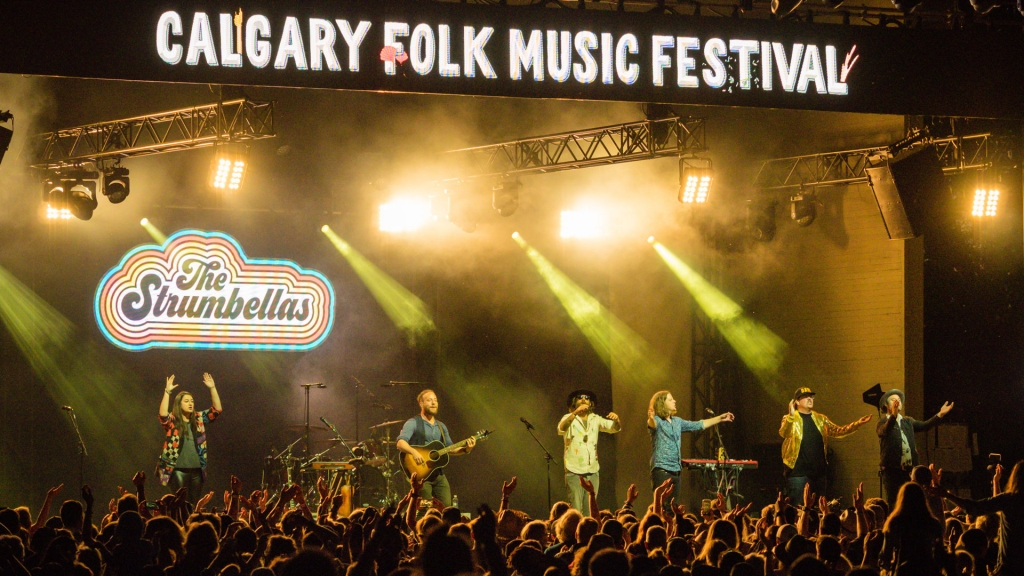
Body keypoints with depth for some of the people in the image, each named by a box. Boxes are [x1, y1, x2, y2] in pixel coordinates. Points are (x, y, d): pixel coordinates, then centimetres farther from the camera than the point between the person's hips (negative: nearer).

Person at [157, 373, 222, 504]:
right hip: (178, 470, -4)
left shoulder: (199, 419, 10)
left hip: (197, 470, 4)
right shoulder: (172, 421, -3)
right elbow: (163, 414, -23)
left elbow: (217, 409, 4)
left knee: (194, 504, 9)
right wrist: (167, 391, -28)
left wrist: (212, 388, -6)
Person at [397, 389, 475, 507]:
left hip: (439, 475, 6)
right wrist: (414, 452, -35)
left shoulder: (441, 426, 19)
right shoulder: (413, 423, -4)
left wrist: (465, 449, 4)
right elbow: (400, 443, -17)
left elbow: (449, 449, 22)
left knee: (447, 508, -3)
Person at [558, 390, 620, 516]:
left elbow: (614, 428, 1)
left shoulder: (595, 419, 11)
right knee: (575, 511, -11)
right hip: (574, 472, -4)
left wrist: (616, 420, -23)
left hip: (593, 471, 4)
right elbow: (561, 428, -22)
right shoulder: (569, 418, 0)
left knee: (590, 511, 3)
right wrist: (575, 413, -38)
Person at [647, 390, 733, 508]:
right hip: (661, 470, -8)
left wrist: (720, 419, 27)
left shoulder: (677, 421, 18)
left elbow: (697, 425, 27)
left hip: (676, 471, 8)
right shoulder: (657, 421, -6)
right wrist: (651, 418, -56)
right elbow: (653, 424, -30)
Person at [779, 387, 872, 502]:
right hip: (798, 472, -6)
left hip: (819, 472, 6)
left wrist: (858, 424, 3)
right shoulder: (789, 419, -2)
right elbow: (783, 433, -21)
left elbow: (837, 431, 15)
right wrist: (791, 416, -40)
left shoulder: (820, 419, 15)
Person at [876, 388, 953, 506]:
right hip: (892, 469, -5)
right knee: (892, 504, -6)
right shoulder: (884, 422, 0)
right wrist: (893, 415, -41)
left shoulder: (907, 421, 19)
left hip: (908, 469, 5)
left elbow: (923, 426, 6)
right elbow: (884, 431, -22)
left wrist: (940, 415, -8)